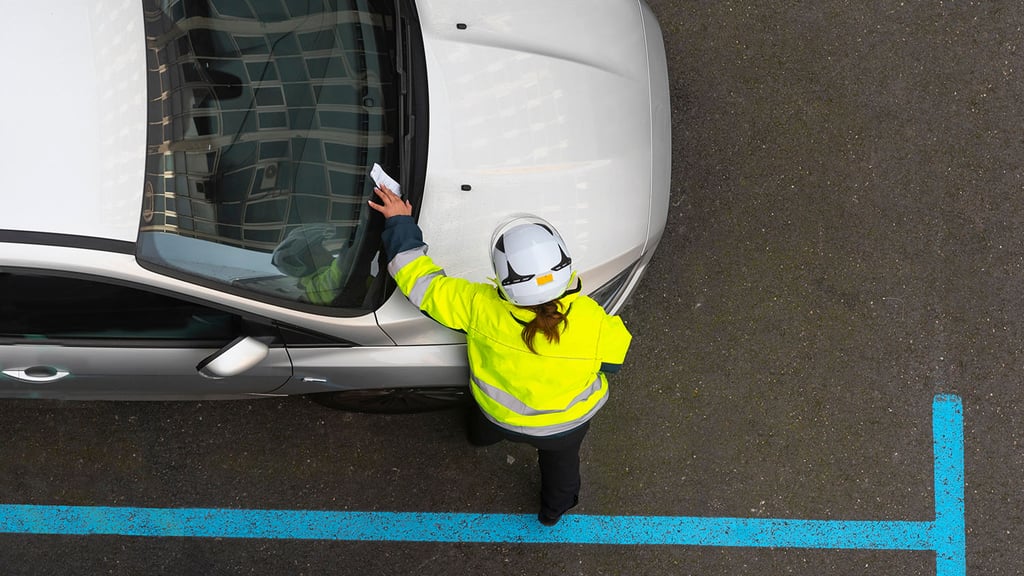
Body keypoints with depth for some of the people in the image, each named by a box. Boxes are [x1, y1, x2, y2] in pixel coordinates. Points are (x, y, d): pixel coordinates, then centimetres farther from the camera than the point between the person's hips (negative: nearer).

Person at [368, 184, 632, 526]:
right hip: (567, 426, 0)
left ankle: (481, 437, 74)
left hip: (500, 417, 1)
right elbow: (616, 352, -17)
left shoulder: (480, 308, -41)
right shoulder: (592, 322, -41)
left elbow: (421, 281, -27)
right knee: (560, 460, 36)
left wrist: (400, 223, -15)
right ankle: (555, 509, 64)